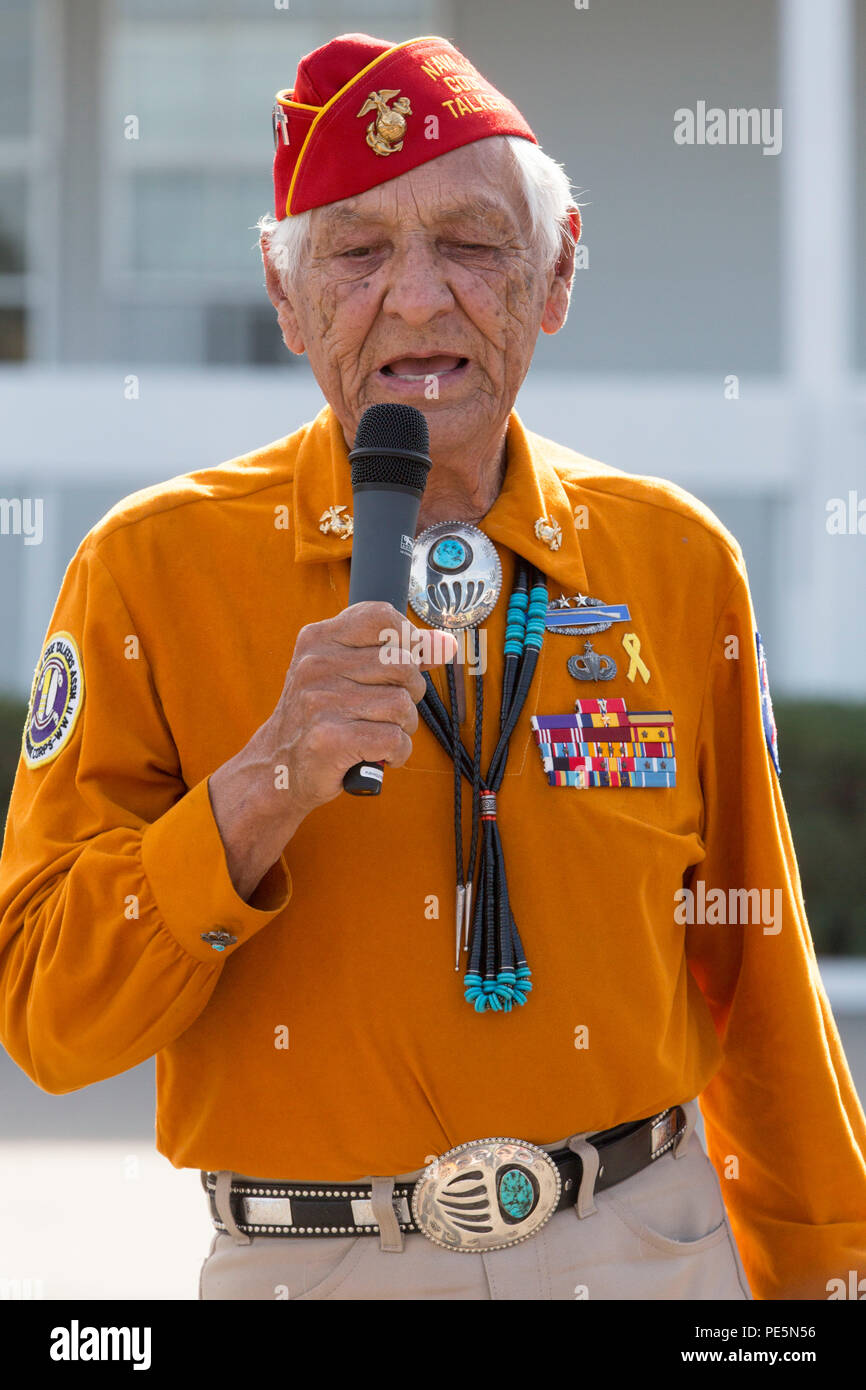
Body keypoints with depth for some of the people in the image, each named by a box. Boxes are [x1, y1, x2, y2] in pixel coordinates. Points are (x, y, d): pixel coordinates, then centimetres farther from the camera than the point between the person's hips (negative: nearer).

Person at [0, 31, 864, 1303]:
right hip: (307, 1264, -2)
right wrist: (259, 792, -22)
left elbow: (758, 978, 11)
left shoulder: (674, 562, 3)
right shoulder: (153, 570, -5)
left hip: (649, 1246, 2)